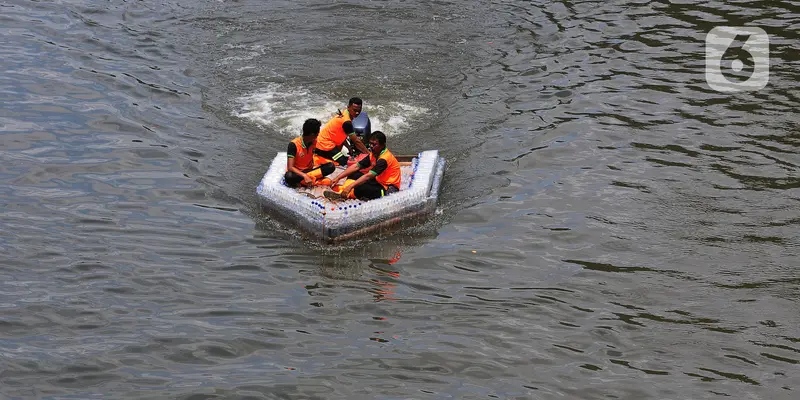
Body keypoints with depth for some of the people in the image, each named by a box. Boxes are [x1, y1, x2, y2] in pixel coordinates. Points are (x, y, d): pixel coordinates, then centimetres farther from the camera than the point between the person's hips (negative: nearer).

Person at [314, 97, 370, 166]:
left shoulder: (343, 114, 5)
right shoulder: (346, 122, -24)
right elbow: (356, 141, -21)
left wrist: (349, 147, 5)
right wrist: (369, 154, -17)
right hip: (325, 146, -10)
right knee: (346, 163, -14)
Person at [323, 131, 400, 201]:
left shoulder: (385, 158, -23)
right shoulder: (373, 154, 6)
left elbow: (368, 176, -31)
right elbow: (356, 166, 3)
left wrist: (350, 186, -38)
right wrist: (338, 178, -6)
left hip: (389, 189, -9)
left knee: (359, 189, -33)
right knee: (353, 174, 1)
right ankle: (342, 189, -23)